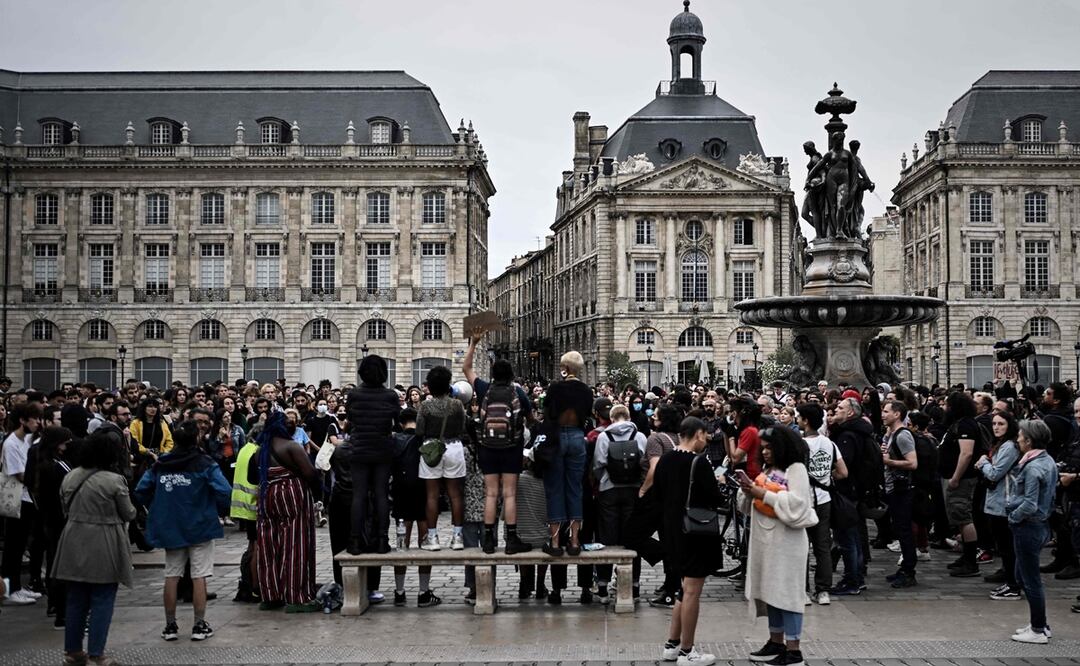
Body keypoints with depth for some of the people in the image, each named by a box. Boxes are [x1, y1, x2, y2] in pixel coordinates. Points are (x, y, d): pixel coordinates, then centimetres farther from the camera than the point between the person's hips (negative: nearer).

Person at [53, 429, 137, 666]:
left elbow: (65, 507, 16)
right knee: (102, 601, 2)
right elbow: (128, 514, -5)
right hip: (103, 547, -6)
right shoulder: (114, 480, -14)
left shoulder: (70, 477, 4)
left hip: (74, 544, 6)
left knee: (76, 600, 15)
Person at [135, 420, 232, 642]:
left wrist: (157, 510, 15)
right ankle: (199, 625, 3)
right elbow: (224, 492, -18)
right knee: (199, 577, 1)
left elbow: (140, 492, 3)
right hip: (200, 527, -3)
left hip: (169, 529, 4)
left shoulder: (160, 465, 3)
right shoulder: (205, 464, -9)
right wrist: (220, 512, 0)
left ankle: (170, 626, 15)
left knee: (171, 577, 10)